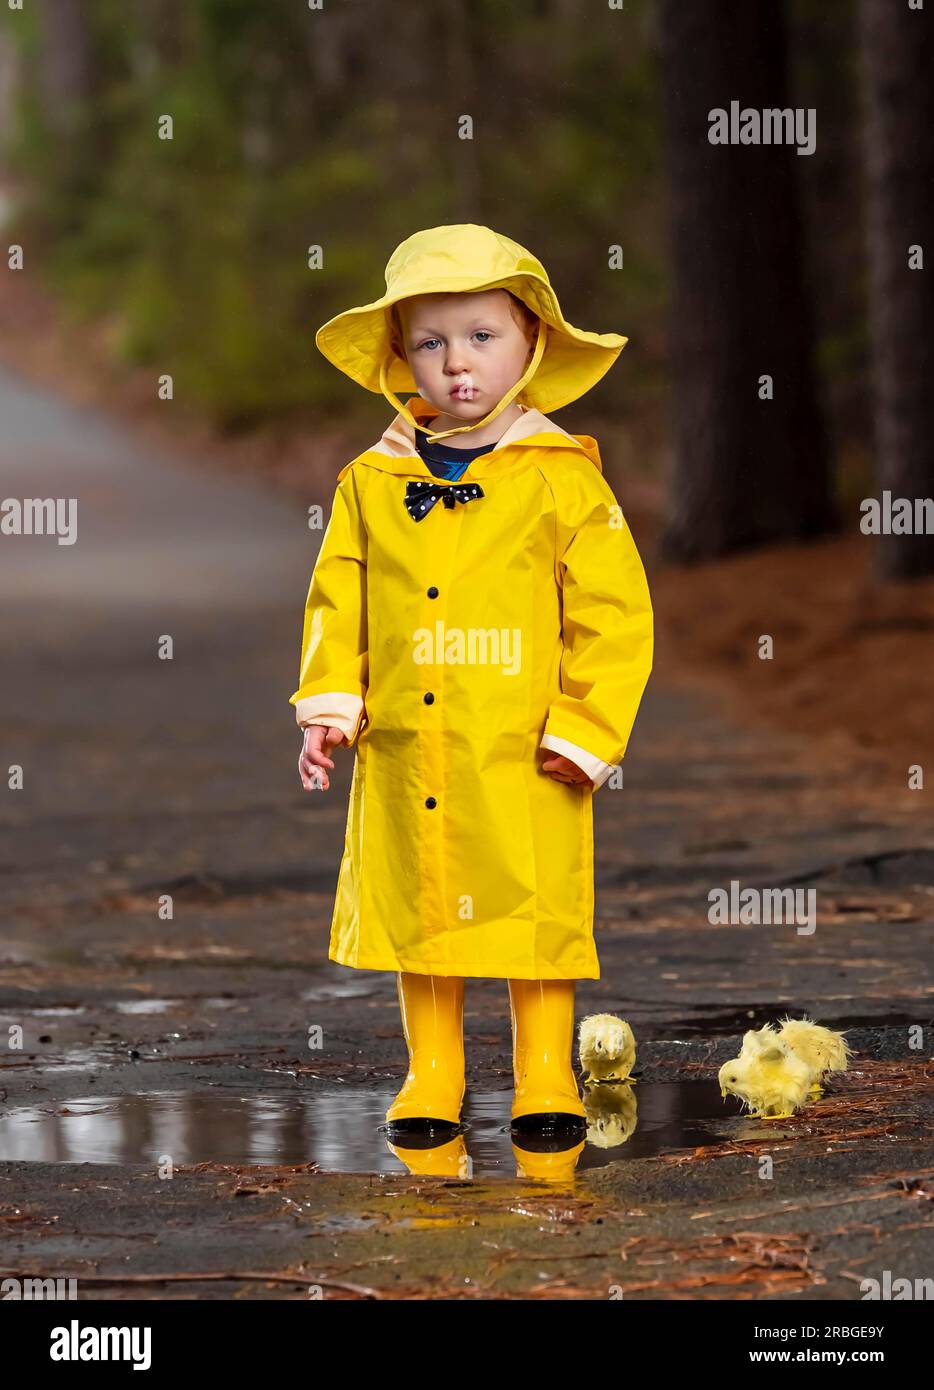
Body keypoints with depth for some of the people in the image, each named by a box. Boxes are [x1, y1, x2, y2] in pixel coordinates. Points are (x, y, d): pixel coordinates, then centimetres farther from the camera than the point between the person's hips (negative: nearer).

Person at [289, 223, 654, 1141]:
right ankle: (430, 1078, 24)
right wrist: (329, 705, 1)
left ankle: (544, 1079, 17)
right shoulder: (370, 484, 6)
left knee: (537, 917, 2)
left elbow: (613, 613, -3)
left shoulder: (564, 481, -3)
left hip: (526, 762, -3)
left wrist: (584, 728, -8)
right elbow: (337, 602, 12)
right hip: (403, 758, 3)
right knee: (415, 915, 10)